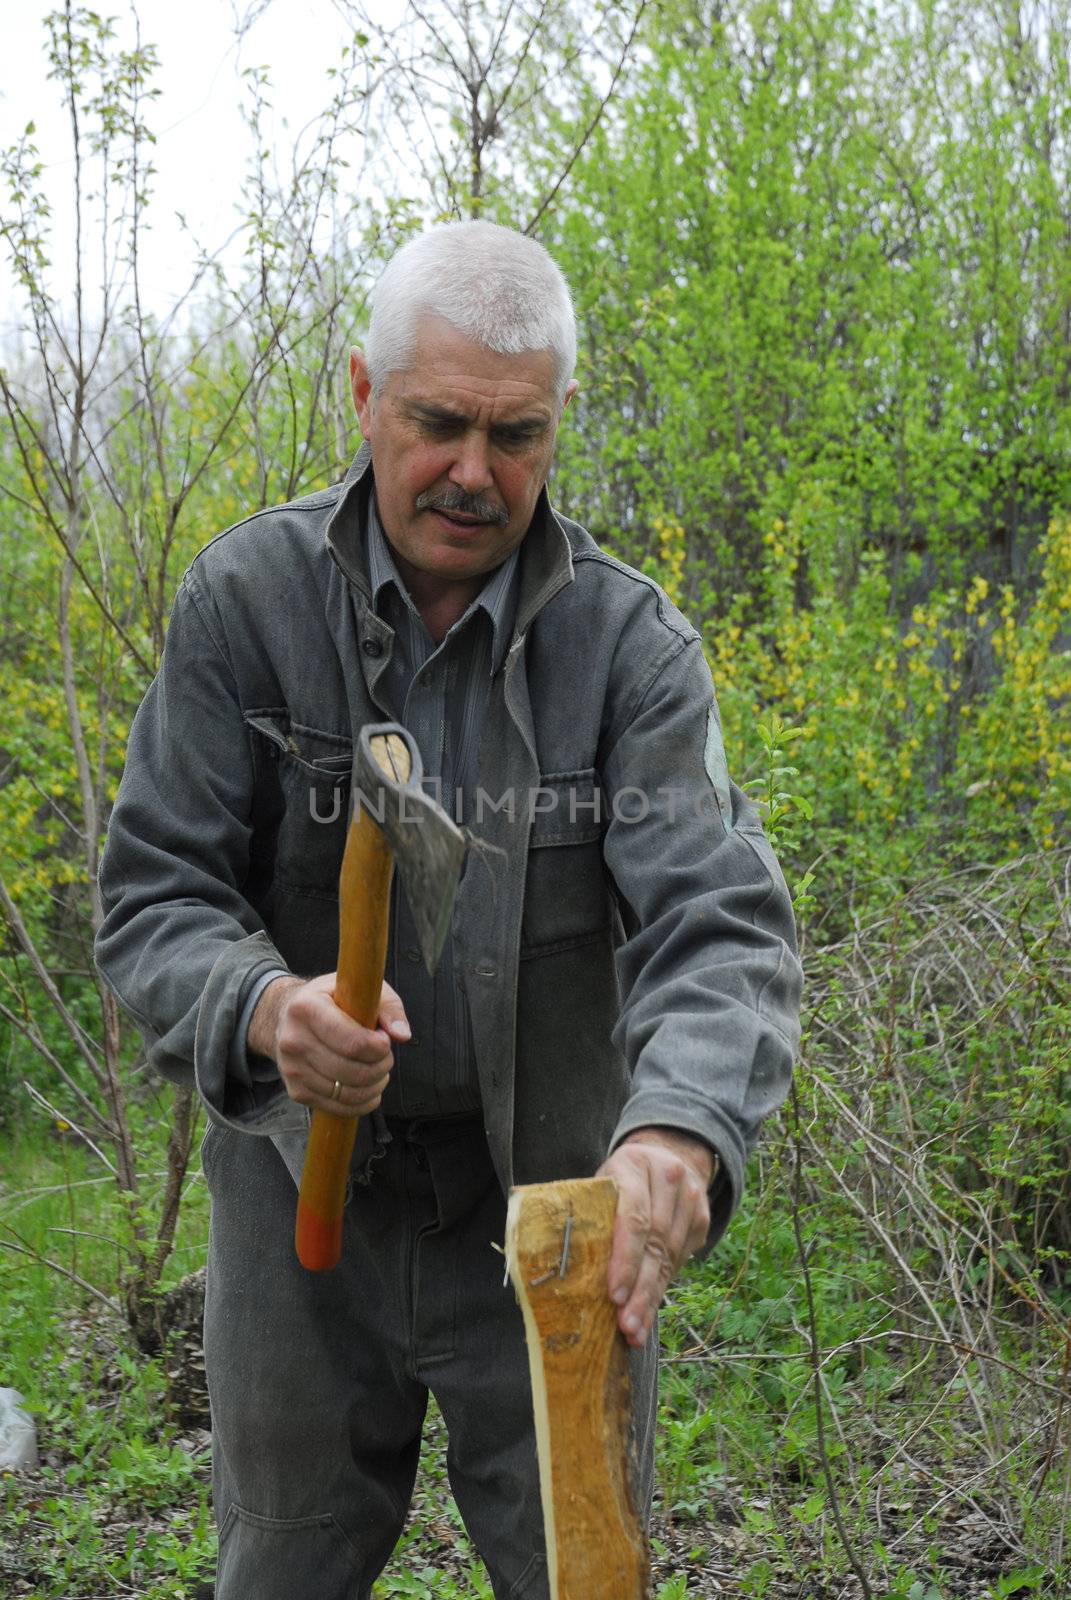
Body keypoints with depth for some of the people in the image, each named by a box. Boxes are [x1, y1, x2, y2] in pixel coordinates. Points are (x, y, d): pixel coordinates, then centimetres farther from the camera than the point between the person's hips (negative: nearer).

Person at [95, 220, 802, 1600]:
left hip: (555, 1214, 0)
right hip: (300, 1195, 1)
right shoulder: (247, 597, -10)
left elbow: (719, 918, -23)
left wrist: (679, 1131, -44)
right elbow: (153, 896, -12)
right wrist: (267, 1009, -35)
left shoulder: (628, 639, -13)